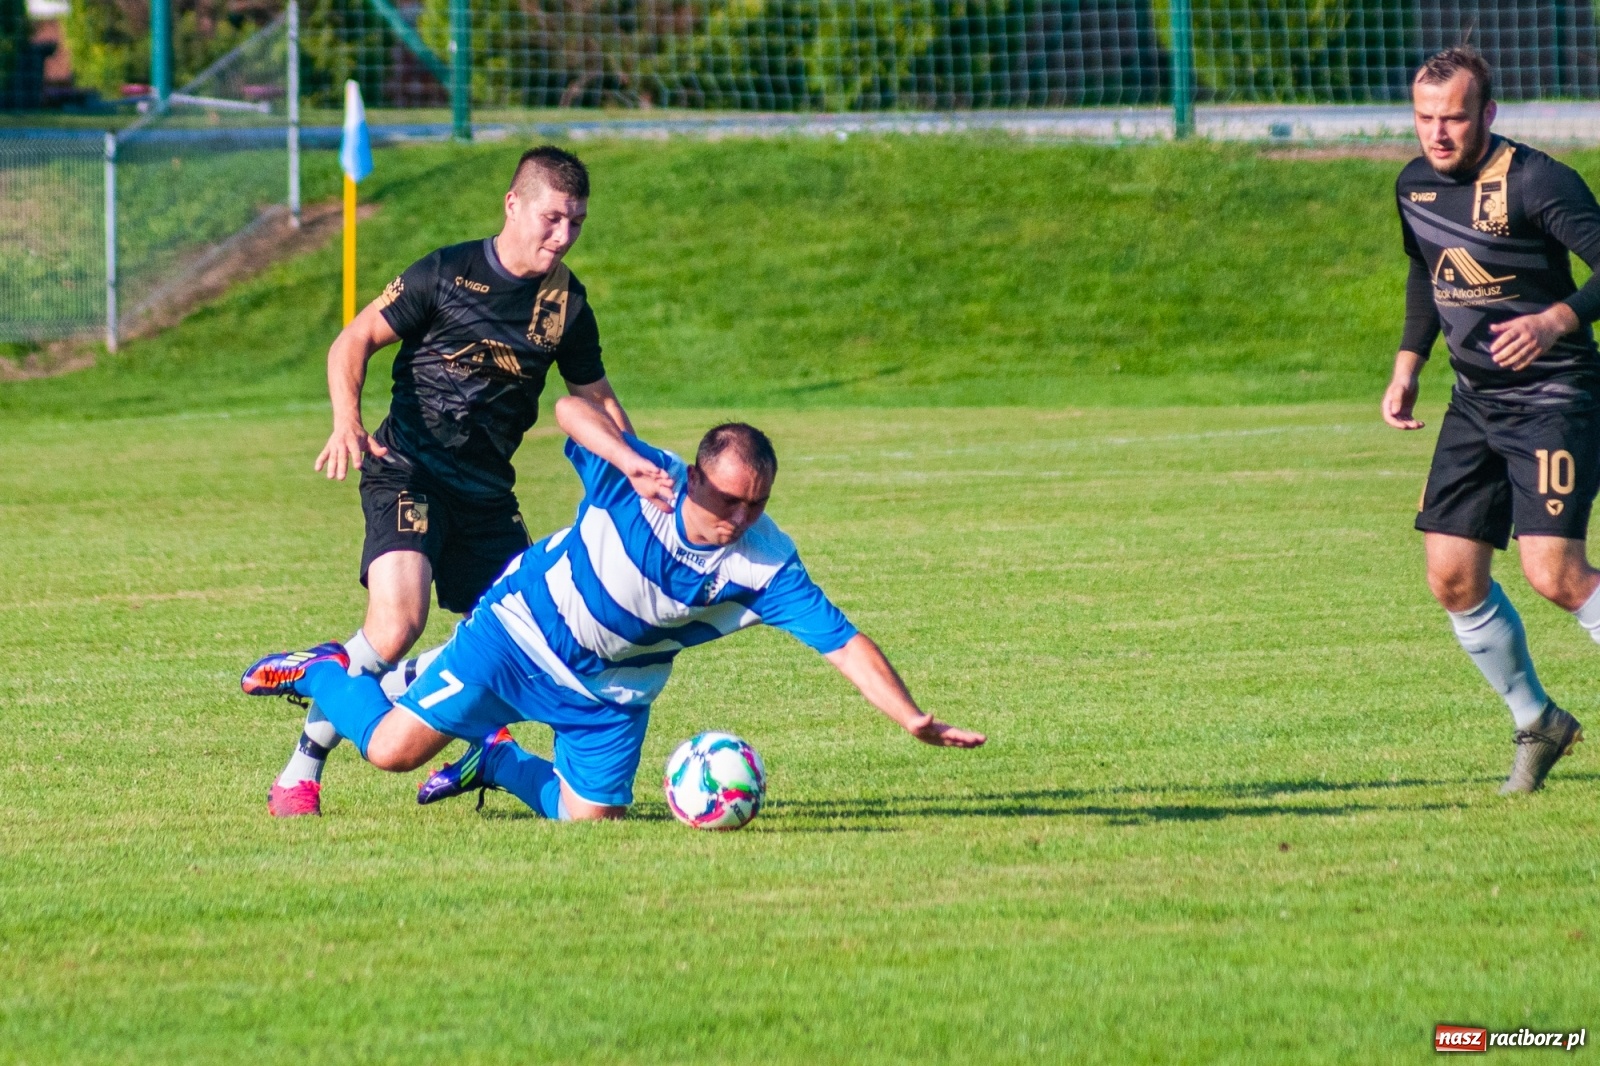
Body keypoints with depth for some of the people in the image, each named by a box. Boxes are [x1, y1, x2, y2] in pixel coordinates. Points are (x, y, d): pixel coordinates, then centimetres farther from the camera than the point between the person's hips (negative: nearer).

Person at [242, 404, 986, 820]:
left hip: (611, 691, 4)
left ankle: (494, 761, 35)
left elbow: (842, 642, -24)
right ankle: (320, 672, 25)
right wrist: (629, 459, -55)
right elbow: (573, 408, -37)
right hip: (524, 631, -4)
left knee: (592, 817, 4)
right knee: (393, 748, -8)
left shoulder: (765, 565, -22)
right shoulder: (639, 482, -27)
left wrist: (913, 720, -34)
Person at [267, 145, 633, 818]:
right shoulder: (447, 275, -9)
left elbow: (594, 398, 15)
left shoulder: (567, 304, 4)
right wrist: (347, 421, -21)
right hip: (409, 474, -5)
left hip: (487, 492, 6)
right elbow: (354, 341, -4)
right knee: (397, 624, -25)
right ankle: (301, 771, -10)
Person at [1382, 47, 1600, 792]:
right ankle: (1536, 723, 22)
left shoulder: (1536, 182, -17)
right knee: (1452, 579, 2)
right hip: (1475, 401, 7)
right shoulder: (1414, 187, 5)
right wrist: (1407, 366, 15)